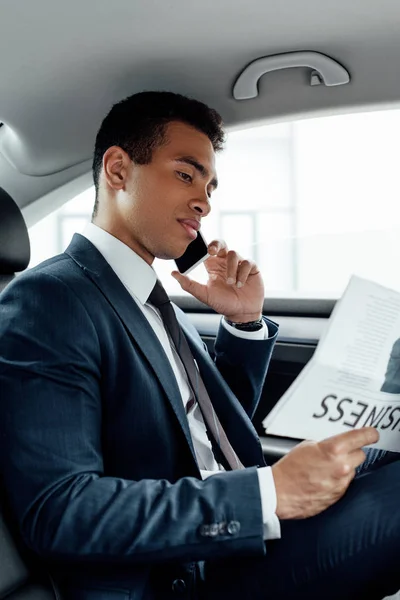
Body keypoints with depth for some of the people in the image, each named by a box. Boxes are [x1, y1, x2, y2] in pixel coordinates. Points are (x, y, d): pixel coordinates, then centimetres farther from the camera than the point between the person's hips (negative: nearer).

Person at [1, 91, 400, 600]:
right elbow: (54, 510, -22)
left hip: (236, 554, 9)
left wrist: (243, 323, 7)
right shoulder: (45, 300, -12)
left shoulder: (156, 301, 16)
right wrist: (269, 492, -24)